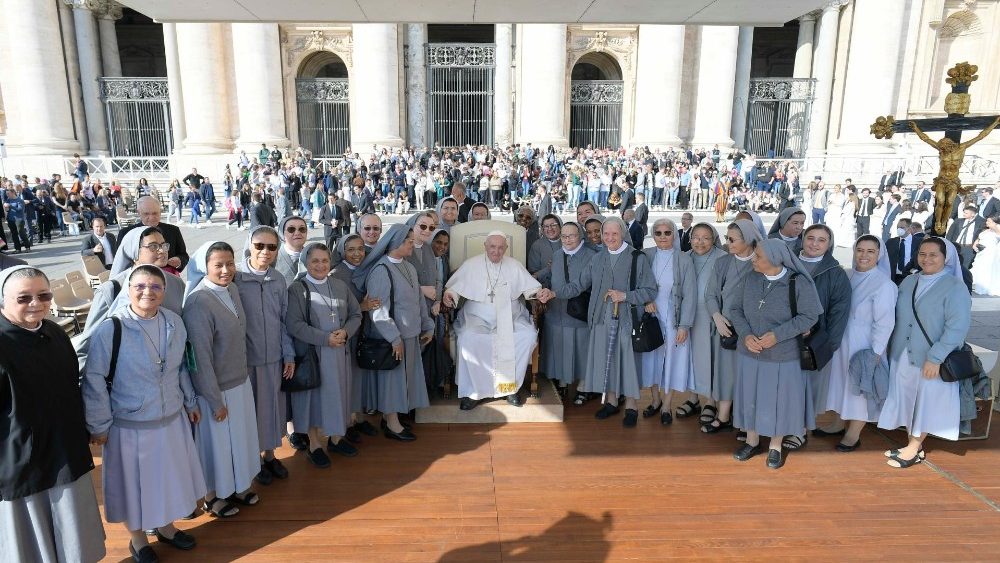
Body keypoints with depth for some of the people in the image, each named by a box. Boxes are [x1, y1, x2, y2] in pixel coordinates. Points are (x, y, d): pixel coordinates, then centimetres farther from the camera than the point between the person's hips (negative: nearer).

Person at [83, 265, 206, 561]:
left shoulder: (174, 322, -5)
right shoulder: (110, 329, -20)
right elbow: (94, 380, -13)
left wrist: (191, 402, 14)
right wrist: (99, 425, -9)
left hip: (172, 420, 4)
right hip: (130, 426, -4)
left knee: (169, 477, 21)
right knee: (134, 482, 16)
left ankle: (165, 526, 47)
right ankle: (137, 538, 41)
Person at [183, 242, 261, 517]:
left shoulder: (232, 290, -2)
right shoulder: (199, 302, -24)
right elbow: (201, 356, -21)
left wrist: (244, 374, 14)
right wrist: (215, 400, -16)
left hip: (241, 381, 7)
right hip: (217, 388, -7)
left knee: (240, 438, 22)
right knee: (217, 442, 13)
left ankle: (236, 486, 44)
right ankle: (212, 496, 37)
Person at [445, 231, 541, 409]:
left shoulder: (514, 266, 12)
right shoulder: (472, 265, 8)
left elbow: (531, 287, 11)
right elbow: (453, 287, 8)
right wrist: (449, 295, -14)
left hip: (510, 317, 2)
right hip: (478, 317, -1)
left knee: (529, 335, -26)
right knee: (469, 338, -33)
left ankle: (510, 385, -12)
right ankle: (473, 391, -20)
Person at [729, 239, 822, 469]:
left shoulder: (799, 282, -16)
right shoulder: (750, 278, -6)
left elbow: (809, 317, -12)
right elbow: (736, 309, 0)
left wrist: (777, 335, -21)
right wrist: (745, 335, -16)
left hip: (783, 356, -3)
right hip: (750, 354, 3)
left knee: (778, 400, 12)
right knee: (751, 398, 15)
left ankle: (776, 447, 34)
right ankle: (752, 442, 36)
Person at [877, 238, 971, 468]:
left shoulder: (955, 287, -12)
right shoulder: (908, 282, 6)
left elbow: (957, 327, -18)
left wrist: (935, 358, -22)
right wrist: (892, 347, 7)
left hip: (931, 360, -5)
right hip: (903, 356, 5)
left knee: (926, 401, 9)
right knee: (908, 398, 12)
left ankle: (914, 448, 21)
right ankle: (913, 443, 26)